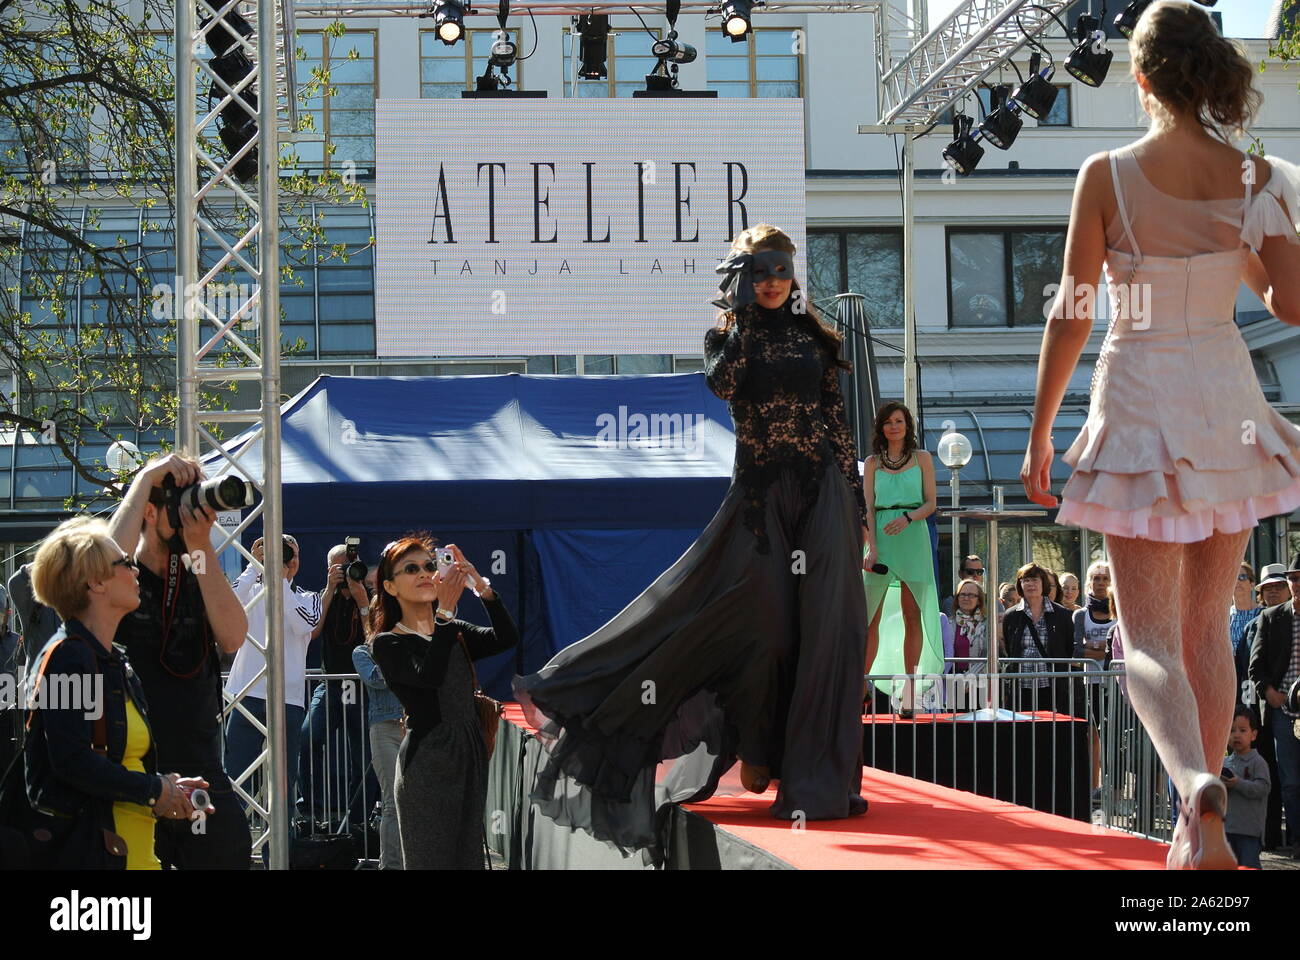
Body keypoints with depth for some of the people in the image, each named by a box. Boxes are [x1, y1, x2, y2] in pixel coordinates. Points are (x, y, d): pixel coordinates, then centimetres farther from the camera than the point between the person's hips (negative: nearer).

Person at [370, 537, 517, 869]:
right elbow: (429, 675, -22)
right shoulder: (388, 643, -3)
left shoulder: (455, 633, 14)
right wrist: (446, 609, -21)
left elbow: (506, 638, -3)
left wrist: (480, 585, -13)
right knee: (431, 858, -5)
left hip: (469, 755, 6)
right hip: (428, 762, -6)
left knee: (468, 855, 8)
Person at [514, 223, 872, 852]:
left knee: (822, 625, -5)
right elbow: (722, 383, -17)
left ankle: (816, 775, 0)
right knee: (762, 622, -4)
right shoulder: (727, 334, 6)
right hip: (759, 493, -1)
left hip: (822, 492, 1)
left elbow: (838, 421, 9)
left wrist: (857, 502, 4)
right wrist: (742, 316, -13)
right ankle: (757, 754, 13)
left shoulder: (815, 338, 11)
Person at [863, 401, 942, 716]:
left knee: (912, 615, -4)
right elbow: (868, 507, 5)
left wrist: (907, 518, -16)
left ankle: (909, 691, -3)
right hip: (880, 539, 1)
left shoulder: (922, 458, 10)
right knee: (869, 616, -5)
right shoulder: (873, 463, 12)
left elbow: (930, 503, 4)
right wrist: (872, 547, -8)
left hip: (913, 537, -1)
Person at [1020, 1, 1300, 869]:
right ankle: (1197, 828, 19)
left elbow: (1070, 316, -7)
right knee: (1206, 625, 17)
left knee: (1149, 637, -2)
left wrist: (1040, 431, 1)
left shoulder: (1108, 176, -9)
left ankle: (1199, 789, -30)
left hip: (1142, 402, -3)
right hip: (1229, 405, 3)